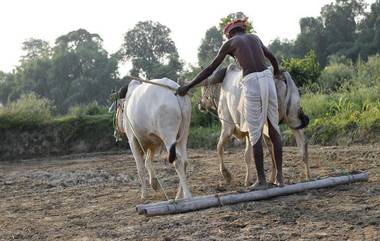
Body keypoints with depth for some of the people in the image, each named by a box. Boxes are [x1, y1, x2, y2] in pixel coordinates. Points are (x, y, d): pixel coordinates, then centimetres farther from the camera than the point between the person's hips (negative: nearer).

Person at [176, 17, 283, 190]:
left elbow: (210, 69, 7)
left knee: (255, 134, 2)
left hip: (251, 83, -4)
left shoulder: (229, 42, 10)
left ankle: (261, 180, 5)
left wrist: (188, 87, 11)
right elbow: (271, 56, 43)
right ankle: (279, 177, 15)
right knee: (274, 129, 12)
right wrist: (277, 72, 64)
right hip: (268, 78, 5)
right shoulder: (255, 37, 25)